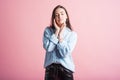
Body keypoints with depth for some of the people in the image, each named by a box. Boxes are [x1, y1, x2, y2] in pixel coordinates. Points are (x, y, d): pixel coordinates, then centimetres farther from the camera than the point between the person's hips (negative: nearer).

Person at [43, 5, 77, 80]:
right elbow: (48, 48, -13)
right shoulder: (48, 30, 2)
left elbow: (65, 53, -13)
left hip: (66, 68, 0)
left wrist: (61, 34, -11)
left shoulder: (72, 34, -2)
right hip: (51, 68, 1)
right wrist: (57, 31, -10)